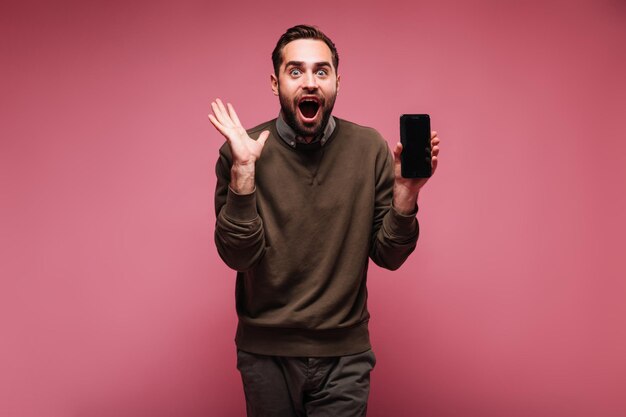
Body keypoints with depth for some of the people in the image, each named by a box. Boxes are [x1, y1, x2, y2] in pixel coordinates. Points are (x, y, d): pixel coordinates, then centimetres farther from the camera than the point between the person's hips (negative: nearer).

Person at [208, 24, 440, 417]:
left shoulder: (370, 148, -6)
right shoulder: (243, 150, -8)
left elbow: (389, 257, -3)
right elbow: (238, 256, -14)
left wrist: (405, 193, -19)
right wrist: (242, 172, -24)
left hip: (344, 354, 0)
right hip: (265, 352, 0)